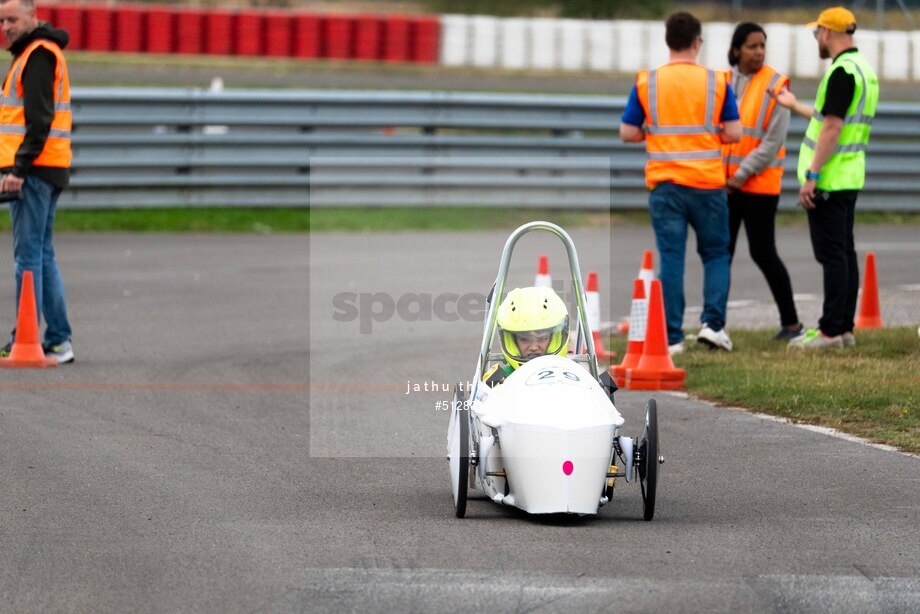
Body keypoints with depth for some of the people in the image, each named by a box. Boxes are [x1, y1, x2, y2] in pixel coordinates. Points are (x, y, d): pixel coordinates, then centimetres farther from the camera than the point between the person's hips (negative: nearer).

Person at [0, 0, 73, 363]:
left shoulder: (38, 54, -12)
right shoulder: (41, 52, 20)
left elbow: (39, 120, -20)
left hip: (33, 169, -10)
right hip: (50, 170, 10)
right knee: (42, 255, 12)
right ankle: (59, 340, 13)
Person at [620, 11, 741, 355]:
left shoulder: (646, 83, -1)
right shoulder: (717, 82, -2)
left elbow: (628, 133, 0)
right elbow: (734, 133, -3)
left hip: (664, 182, 0)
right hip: (707, 182, 0)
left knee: (671, 258, 3)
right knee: (715, 254, 14)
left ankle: (671, 337, 0)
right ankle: (713, 322, 0)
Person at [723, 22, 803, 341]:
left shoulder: (775, 86, -8)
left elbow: (773, 141, -12)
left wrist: (741, 175, -15)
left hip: (759, 183, -4)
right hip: (724, 182, 4)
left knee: (763, 252, -2)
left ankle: (790, 323, 9)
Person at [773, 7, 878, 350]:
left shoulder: (842, 71, -17)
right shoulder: (862, 68, 14)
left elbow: (832, 128, -22)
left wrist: (812, 176, -20)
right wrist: (794, 106, 33)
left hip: (830, 180, -10)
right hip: (850, 177, 10)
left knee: (832, 254, -8)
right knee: (844, 253, 12)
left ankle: (831, 331, -7)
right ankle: (845, 328, 15)